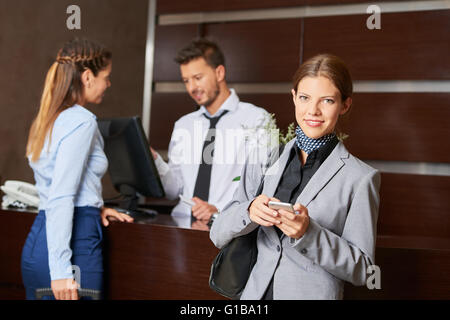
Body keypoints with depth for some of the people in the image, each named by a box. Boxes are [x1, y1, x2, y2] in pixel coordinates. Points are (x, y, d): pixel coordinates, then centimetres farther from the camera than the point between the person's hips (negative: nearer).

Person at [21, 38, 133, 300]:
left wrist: (94, 208, 22)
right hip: (77, 244, -9)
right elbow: (61, 199, -19)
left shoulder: (45, 120, 16)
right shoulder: (82, 121, -12)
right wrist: (61, 271, -21)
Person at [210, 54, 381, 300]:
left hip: (315, 293, -3)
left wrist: (308, 233, -22)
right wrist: (249, 211, -20)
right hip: (256, 291, 3)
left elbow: (361, 269, -9)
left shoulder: (360, 178, -9)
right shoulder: (263, 158, 1)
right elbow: (218, 236, 0)